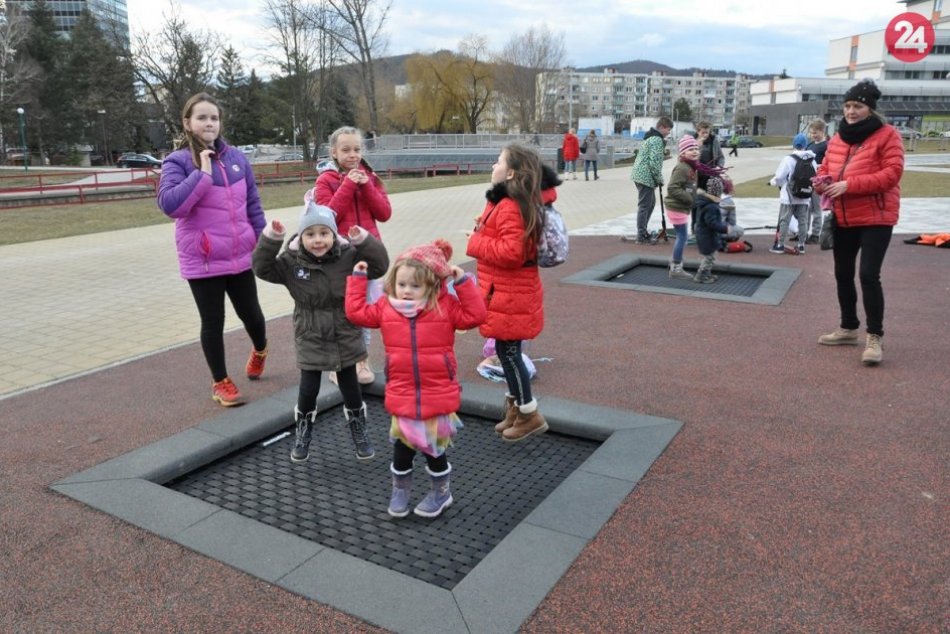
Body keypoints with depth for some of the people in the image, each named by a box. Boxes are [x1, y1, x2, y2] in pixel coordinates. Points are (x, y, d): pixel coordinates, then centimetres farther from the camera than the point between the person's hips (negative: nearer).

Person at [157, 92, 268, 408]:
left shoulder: (236, 157, 4)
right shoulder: (178, 161, -7)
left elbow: (253, 204, 10)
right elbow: (169, 204, -21)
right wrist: (203, 173, -22)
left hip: (240, 256, 3)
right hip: (202, 261, -3)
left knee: (250, 313, 16)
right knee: (213, 321, 7)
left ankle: (260, 351, 48)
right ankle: (221, 382, 24)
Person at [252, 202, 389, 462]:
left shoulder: (349, 256, -10)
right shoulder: (291, 261, -8)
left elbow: (379, 266, -16)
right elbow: (262, 268, -12)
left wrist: (364, 241, -31)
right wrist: (270, 239, -25)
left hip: (345, 339, 0)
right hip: (310, 341, 0)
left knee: (350, 387, 14)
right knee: (308, 390, 4)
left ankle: (358, 431, 35)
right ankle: (303, 434, 31)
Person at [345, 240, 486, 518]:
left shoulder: (445, 307, -6)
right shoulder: (386, 308, 0)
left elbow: (474, 315, -13)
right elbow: (356, 312, 4)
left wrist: (462, 282, -16)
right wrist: (357, 278, 5)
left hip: (438, 397, -2)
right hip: (402, 398, 2)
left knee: (435, 448, 13)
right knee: (401, 448, 12)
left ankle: (441, 492, 36)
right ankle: (400, 490, 37)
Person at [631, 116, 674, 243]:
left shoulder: (650, 137, 18)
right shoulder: (657, 140, -14)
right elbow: (654, 162, -21)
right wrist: (659, 179, -10)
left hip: (640, 174, 10)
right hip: (646, 177, -10)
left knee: (651, 202, 19)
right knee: (644, 206, -6)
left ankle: (643, 230, 25)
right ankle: (641, 236, -2)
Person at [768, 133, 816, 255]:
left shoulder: (788, 159, -12)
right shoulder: (811, 160, 2)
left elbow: (779, 177, -13)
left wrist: (773, 182, 6)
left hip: (788, 197, -4)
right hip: (805, 197, 4)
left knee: (784, 221, 1)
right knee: (803, 221, 11)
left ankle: (780, 245, 2)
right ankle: (801, 245, 16)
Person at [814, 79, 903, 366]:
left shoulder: (887, 135, -8)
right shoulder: (837, 139, 12)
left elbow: (892, 174, -17)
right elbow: (825, 167, 18)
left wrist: (849, 184, -25)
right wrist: (822, 181, -7)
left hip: (875, 218, -7)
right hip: (843, 218, 7)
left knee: (868, 275, -14)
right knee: (843, 274, 13)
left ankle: (874, 338, -4)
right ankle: (848, 328, 28)